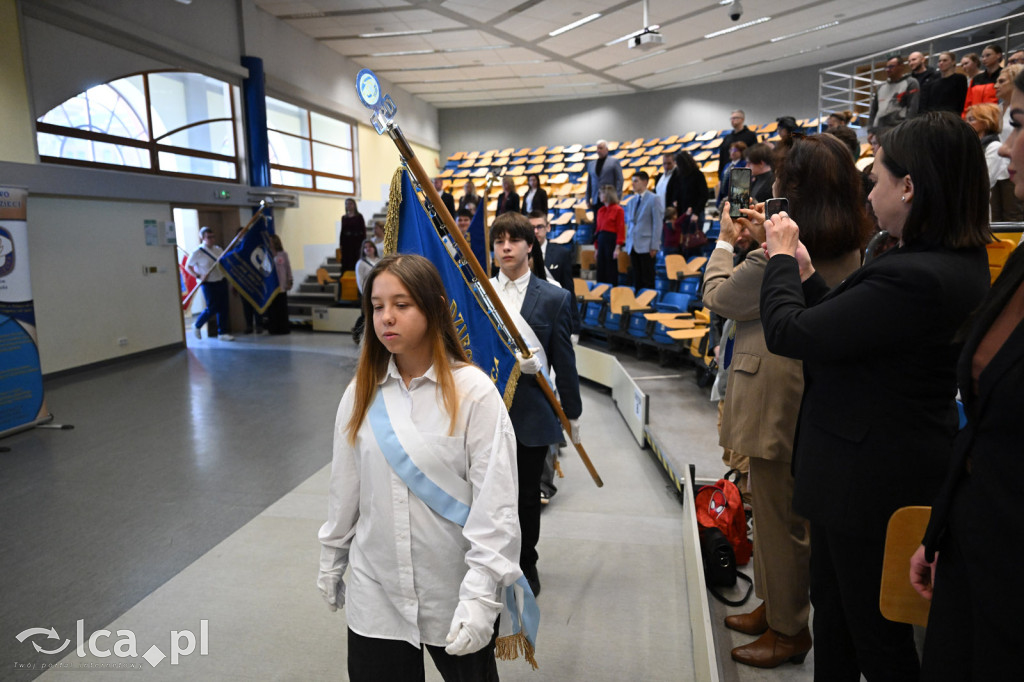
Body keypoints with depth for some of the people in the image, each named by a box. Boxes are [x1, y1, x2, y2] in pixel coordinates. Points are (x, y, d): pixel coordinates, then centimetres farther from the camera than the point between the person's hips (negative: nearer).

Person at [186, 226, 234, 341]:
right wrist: (198, 276, -15)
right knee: (212, 308, -5)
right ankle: (197, 326, 21)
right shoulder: (197, 253, -8)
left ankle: (222, 333, 14)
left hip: (222, 282, 6)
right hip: (209, 284, -6)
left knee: (223, 308, 5)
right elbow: (188, 266, -2)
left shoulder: (218, 249, 9)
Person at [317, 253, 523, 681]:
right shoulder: (361, 392, -1)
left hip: (454, 595, -3)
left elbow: (495, 504, -16)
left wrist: (481, 594, -17)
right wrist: (331, 561, 15)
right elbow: (345, 488, 8)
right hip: (374, 592, 3)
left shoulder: (474, 392, -16)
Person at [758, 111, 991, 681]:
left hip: (872, 479, -10)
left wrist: (781, 257, -10)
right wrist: (804, 270, 3)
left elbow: (789, 333, -25)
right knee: (833, 603, 26)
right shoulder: (960, 263, 3)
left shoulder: (914, 277, -30)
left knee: (876, 633, 13)